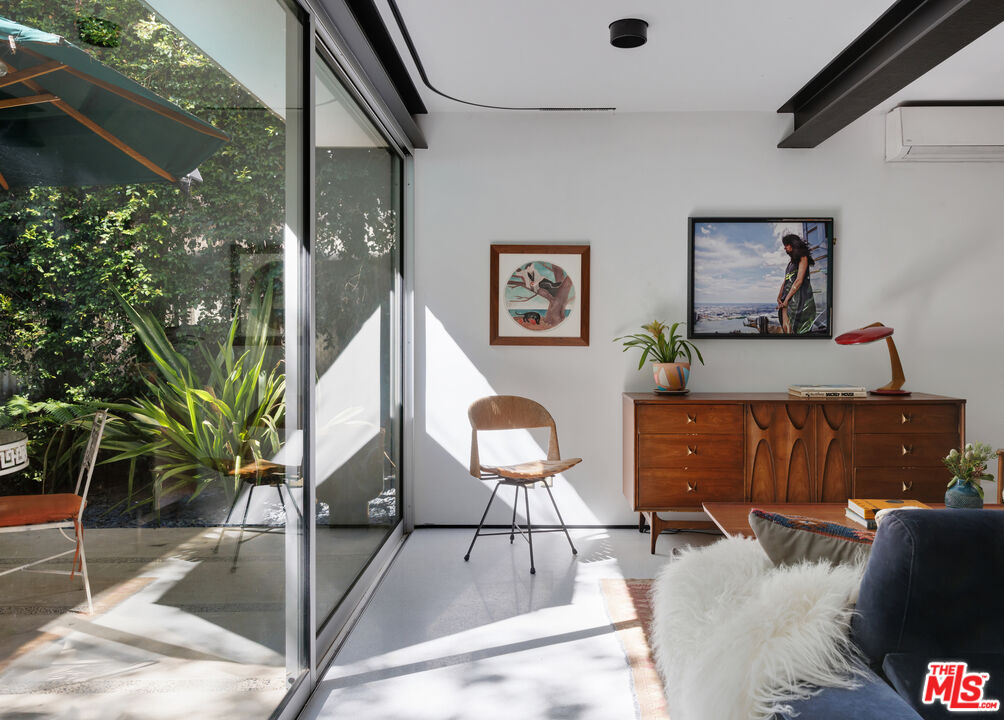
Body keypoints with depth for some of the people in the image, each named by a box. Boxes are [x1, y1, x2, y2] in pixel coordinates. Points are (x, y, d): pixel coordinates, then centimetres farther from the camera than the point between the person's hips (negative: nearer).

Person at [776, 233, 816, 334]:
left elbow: (799, 281, -10)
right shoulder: (791, 261, 23)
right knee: (785, 327, -5)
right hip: (787, 299, 7)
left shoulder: (803, 258, 0)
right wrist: (779, 296, 3)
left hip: (799, 297, -7)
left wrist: (786, 299, -12)